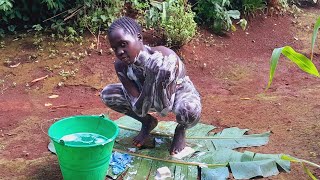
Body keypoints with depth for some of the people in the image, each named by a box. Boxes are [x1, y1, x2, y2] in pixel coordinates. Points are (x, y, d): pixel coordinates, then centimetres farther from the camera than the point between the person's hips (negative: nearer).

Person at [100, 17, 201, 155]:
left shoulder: (166, 57, -37)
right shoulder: (121, 66, -24)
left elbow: (165, 107, -34)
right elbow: (138, 110, -27)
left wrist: (160, 80, -52)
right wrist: (150, 78, -42)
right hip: (153, 97, 4)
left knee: (190, 111, -41)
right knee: (107, 94, -14)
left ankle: (181, 130, 0)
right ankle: (148, 123, 10)